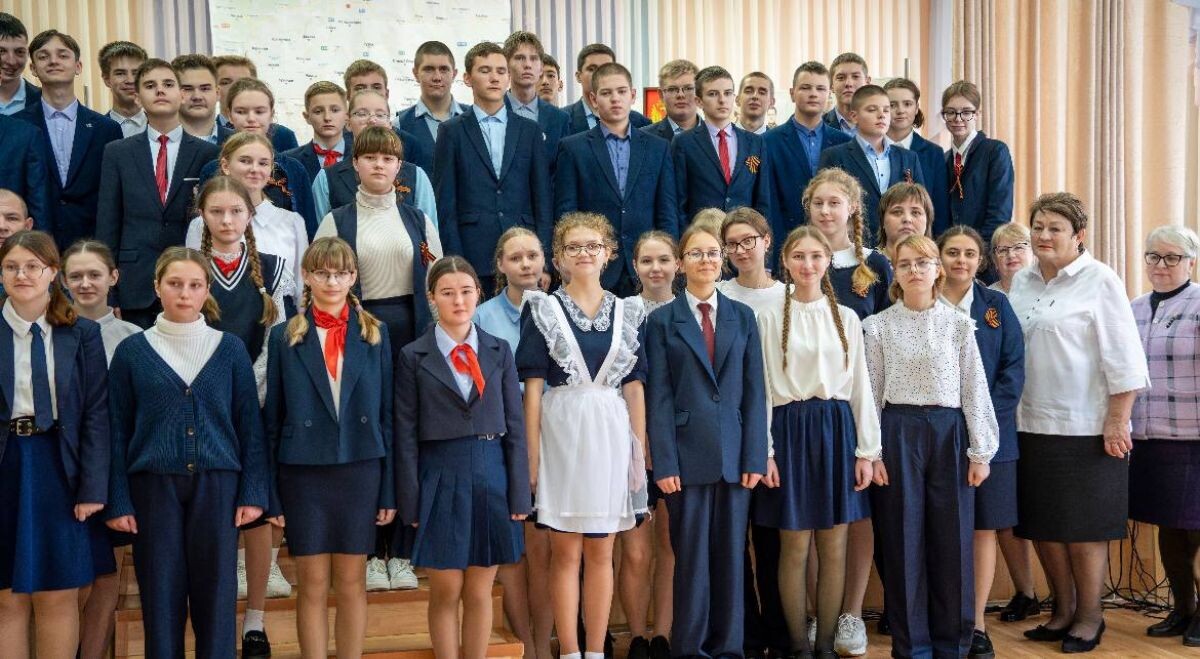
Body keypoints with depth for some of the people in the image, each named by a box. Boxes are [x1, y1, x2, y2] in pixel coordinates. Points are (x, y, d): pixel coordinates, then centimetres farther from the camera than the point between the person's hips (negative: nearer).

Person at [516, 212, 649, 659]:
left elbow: (634, 387, 8)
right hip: (562, 433, -2)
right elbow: (533, 387, -2)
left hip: (610, 436, 3)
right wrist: (532, 454, -8)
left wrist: (641, 451, 3)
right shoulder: (543, 310, 1)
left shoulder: (626, 312, 9)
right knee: (565, 552, 3)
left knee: (601, 553, 8)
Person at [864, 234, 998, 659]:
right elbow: (872, 393, 2)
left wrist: (980, 451, -1)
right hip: (898, 432, -1)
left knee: (952, 539, 4)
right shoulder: (878, 326, 2)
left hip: (949, 432, 1)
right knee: (903, 540, 3)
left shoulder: (958, 324, 5)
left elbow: (974, 389, 4)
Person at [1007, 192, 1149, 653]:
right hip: (1031, 425, 6)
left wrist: (1118, 421, -13)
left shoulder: (1100, 281, -6)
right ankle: (1063, 610, 27)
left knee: (1084, 528, 3)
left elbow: (1123, 357, -9)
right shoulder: (1021, 283, 10)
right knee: (1042, 526, 12)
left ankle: (1089, 617, 18)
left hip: (1087, 429, -5)